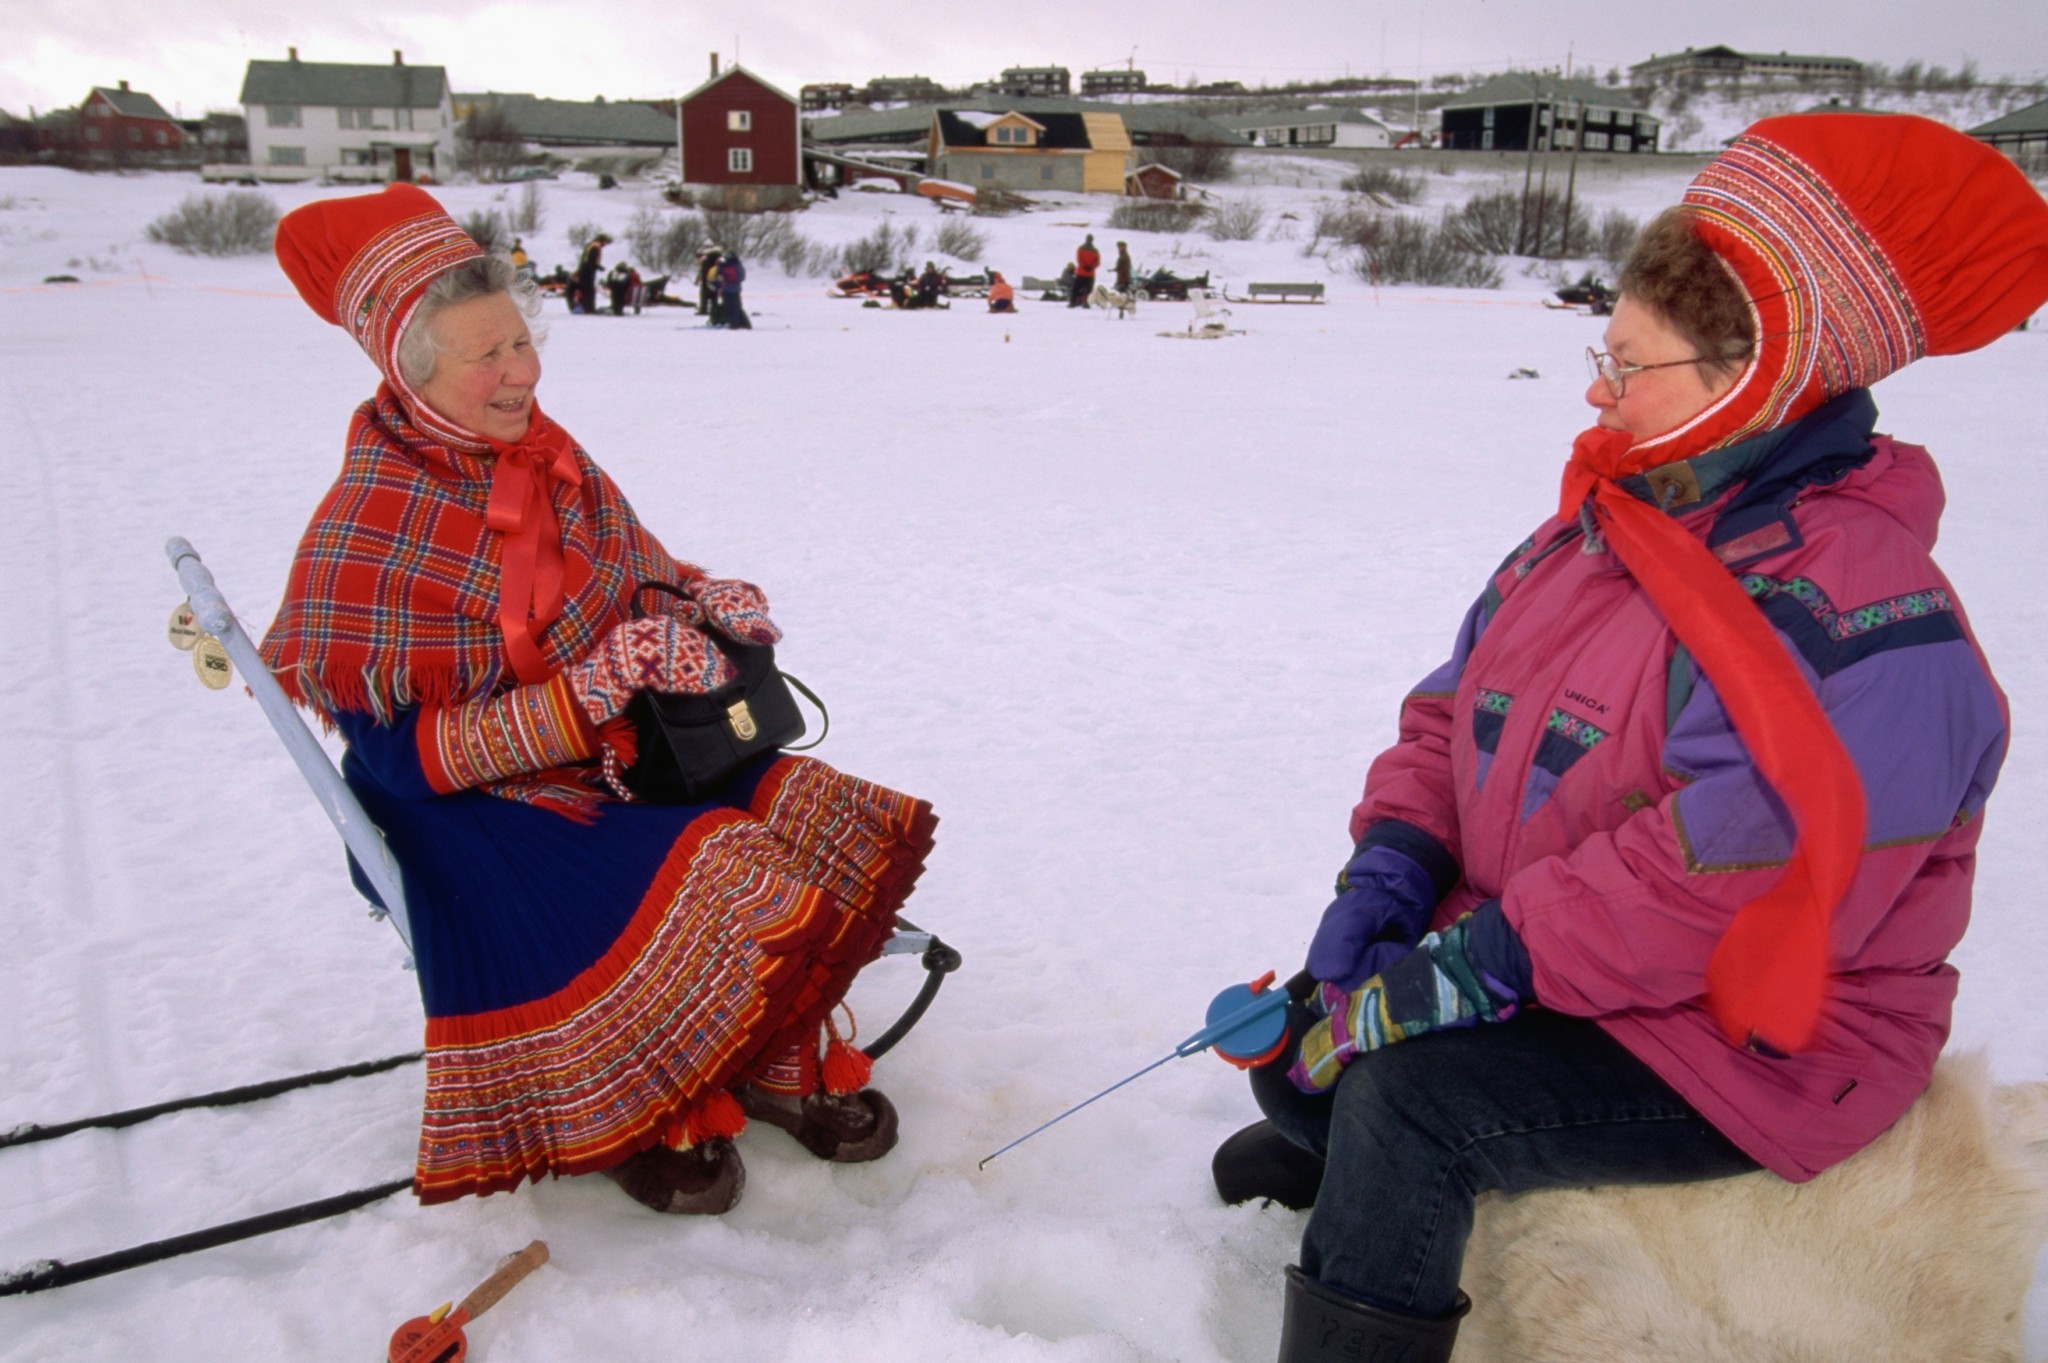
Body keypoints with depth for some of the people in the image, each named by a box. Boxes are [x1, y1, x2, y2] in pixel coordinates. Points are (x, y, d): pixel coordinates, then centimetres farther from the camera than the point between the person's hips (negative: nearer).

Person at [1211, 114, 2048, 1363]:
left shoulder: (1858, 631, -27)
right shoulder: (1601, 531, 3)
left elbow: (1713, 894, -31)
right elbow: (1456, 709, 6)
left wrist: (1458, 977, -28)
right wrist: (1390, 867, -10)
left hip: (1747, 1050, -8)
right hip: (1531, 946, 8)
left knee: (1411, 1095, -28)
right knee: (1296, 1035, 6)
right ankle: (1330, 1146, 43)